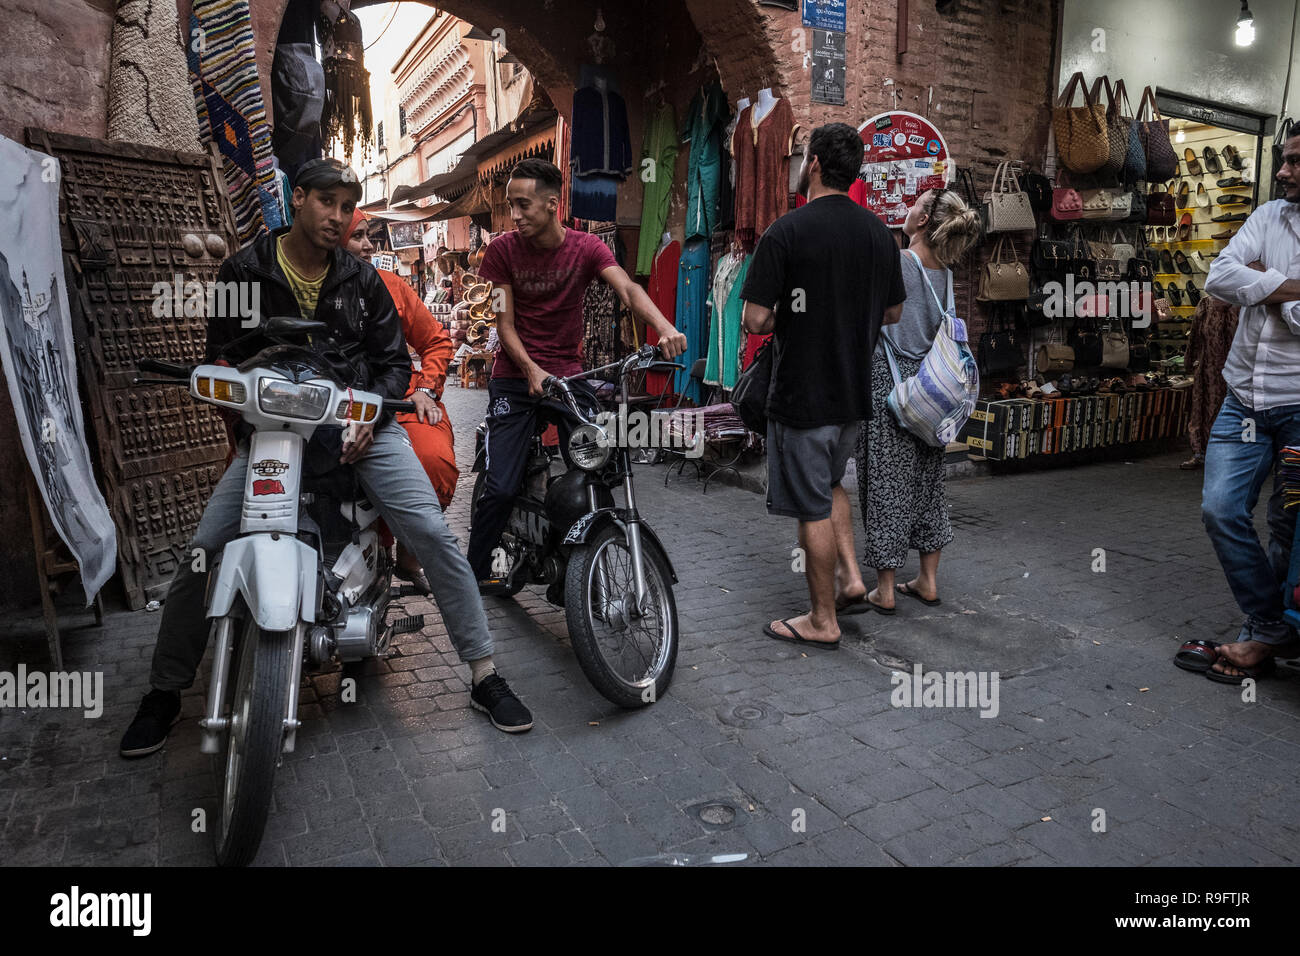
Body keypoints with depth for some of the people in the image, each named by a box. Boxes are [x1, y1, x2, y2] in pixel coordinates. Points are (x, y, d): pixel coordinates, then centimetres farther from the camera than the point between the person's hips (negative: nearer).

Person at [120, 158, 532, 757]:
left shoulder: (362, 280, 10)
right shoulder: (244, 271, 6)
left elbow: (394, 360, 10)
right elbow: (221, 356, 7)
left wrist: (370, 414, -8)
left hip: (361, 422, 1)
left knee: (434, 536, -14)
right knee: (202, 551, -10)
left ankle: (484, 676, -3)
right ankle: (164, 692, 13)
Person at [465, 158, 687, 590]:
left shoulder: (585, 247, -3)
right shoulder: (503, 249, -3)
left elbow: (627, 289, -20)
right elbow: (504, 323, -4)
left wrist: (664, 328, -39)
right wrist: (531, 370, -21)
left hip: (568, 374, 1)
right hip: (515, 377, -1)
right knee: (501, 486, -10)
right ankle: (475, 571, 11)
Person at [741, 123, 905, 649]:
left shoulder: (786, 231, -15)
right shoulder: (879, 231, 5)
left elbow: (755, 320, -18)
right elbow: (893, 313, 13)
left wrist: (782, 319, 3)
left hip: (802, 395, -7)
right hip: (855, 390, 7)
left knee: (813, 507, 3)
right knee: (829, 485, 28)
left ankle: (823, 621, 14)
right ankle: (850, 576, 22)